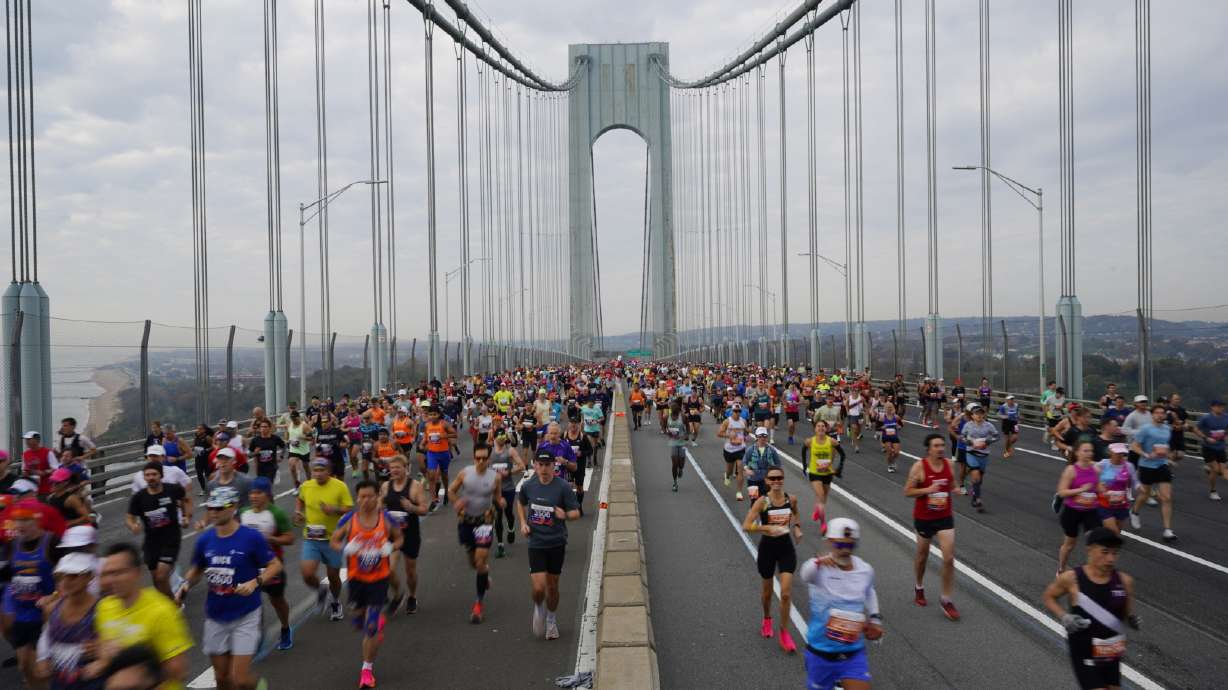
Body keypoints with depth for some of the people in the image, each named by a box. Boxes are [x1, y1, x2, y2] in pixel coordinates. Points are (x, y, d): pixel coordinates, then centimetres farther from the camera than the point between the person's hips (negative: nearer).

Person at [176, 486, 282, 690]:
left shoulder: (251, 537, -14)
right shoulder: (204, 539, -2)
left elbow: (275, 565, -8)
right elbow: (197, 570, 14)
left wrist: (255, 583, -23)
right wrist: (184, 588, -4)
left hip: (245, 616, -4)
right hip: (215, 617, 4)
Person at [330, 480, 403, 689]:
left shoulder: (386, 518, -9)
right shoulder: (349, 519, -9)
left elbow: (399, 538, 6)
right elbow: (333, 540, 2)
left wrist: (390, 548, -15)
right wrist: (345, 548, -19)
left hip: (379, 579, -2)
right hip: (356, 578, 2)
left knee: (371, 627, -4)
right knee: (359, 622, 15)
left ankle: (367, 668, 12)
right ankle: (377, 624, 50)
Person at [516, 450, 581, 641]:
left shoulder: (563, 487, -12)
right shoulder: (528, 486, -5)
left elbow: (576, 512, -8)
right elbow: (521, 503, 17)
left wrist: (565, 515, -30)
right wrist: (523, 523, 2)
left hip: (557, 543, 0)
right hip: (536, 543, 0)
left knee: (552, 586, 12)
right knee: (539, 588, -10)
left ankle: (551, 620, 39)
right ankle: (539, 608, 26)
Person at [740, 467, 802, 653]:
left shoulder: (791, 499, -4)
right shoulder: (762, 501, -15)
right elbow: (746, 526, -21)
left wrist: (797, 527, 1)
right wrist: (768, 528, -32)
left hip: (786, 547, 2)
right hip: (767, 547, -1)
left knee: (785, 594, -5)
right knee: (767, 591, 17)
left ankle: (784, 632, 13)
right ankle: (767, 619, 46)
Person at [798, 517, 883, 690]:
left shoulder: (866, 570, -3)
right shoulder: (819, 568, -19)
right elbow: (805, 574, -45)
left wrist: (875, 620, 9)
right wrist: (819, 561, -66)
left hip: (854, 655, 2)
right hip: (821, 654, -2)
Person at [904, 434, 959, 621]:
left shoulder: (948, 463, -4)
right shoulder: (919, 466, -16)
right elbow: (907, 491, -13)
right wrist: (927, 490, -26)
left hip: (945, 517, 3)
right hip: (924, 518, -3)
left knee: (949, 559, -6)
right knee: (922, 555, 16)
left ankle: (946, 600, 8)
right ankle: (919, 588, 42)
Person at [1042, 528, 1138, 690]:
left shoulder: (1124, 581, -7)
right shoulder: (1071, 579, -17)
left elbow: (1128, 613, 9)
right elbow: (1049, 597, 0)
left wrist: (1133, 619, -13)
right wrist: (1064, 617, -15)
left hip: (1112, 656, 4)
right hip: (1085, 657, -4)